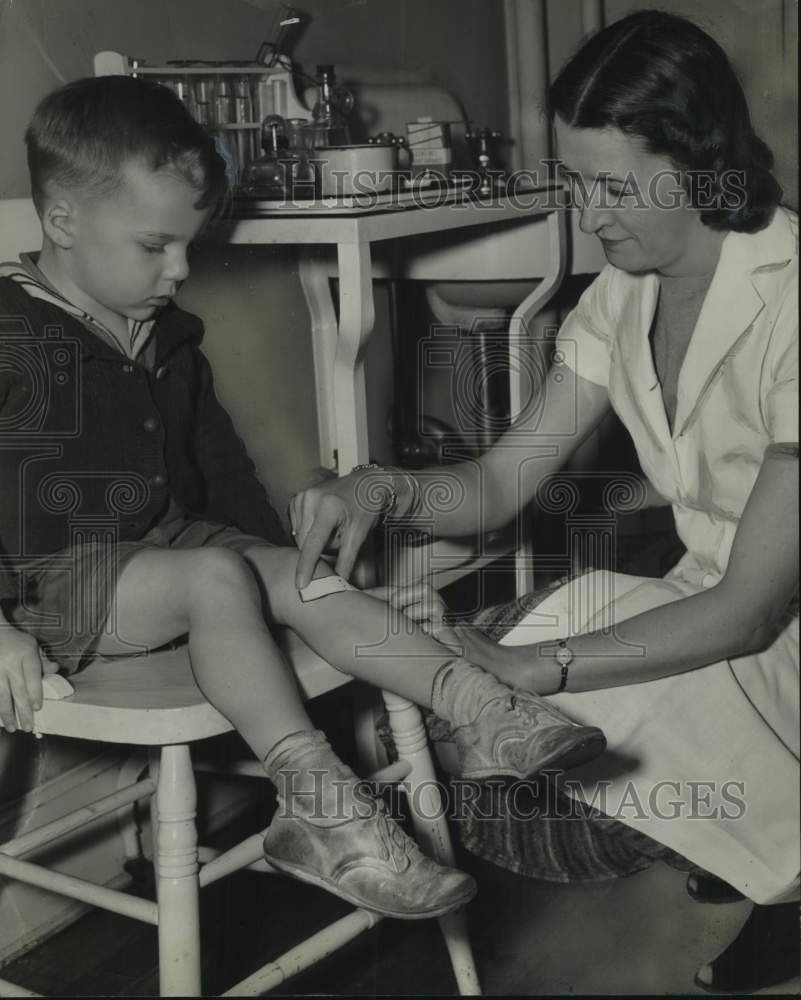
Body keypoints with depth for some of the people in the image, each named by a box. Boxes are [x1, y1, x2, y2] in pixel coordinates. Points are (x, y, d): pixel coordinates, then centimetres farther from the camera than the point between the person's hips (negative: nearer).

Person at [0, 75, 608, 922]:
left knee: (305, 579, -14)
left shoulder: (167, 340, 12)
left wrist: (279, 556, 23)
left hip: (164, 540, 8)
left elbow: (217, 462, 23)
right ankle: (317, 801, -35)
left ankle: (478, 706, -24)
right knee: (218, 575, -31)